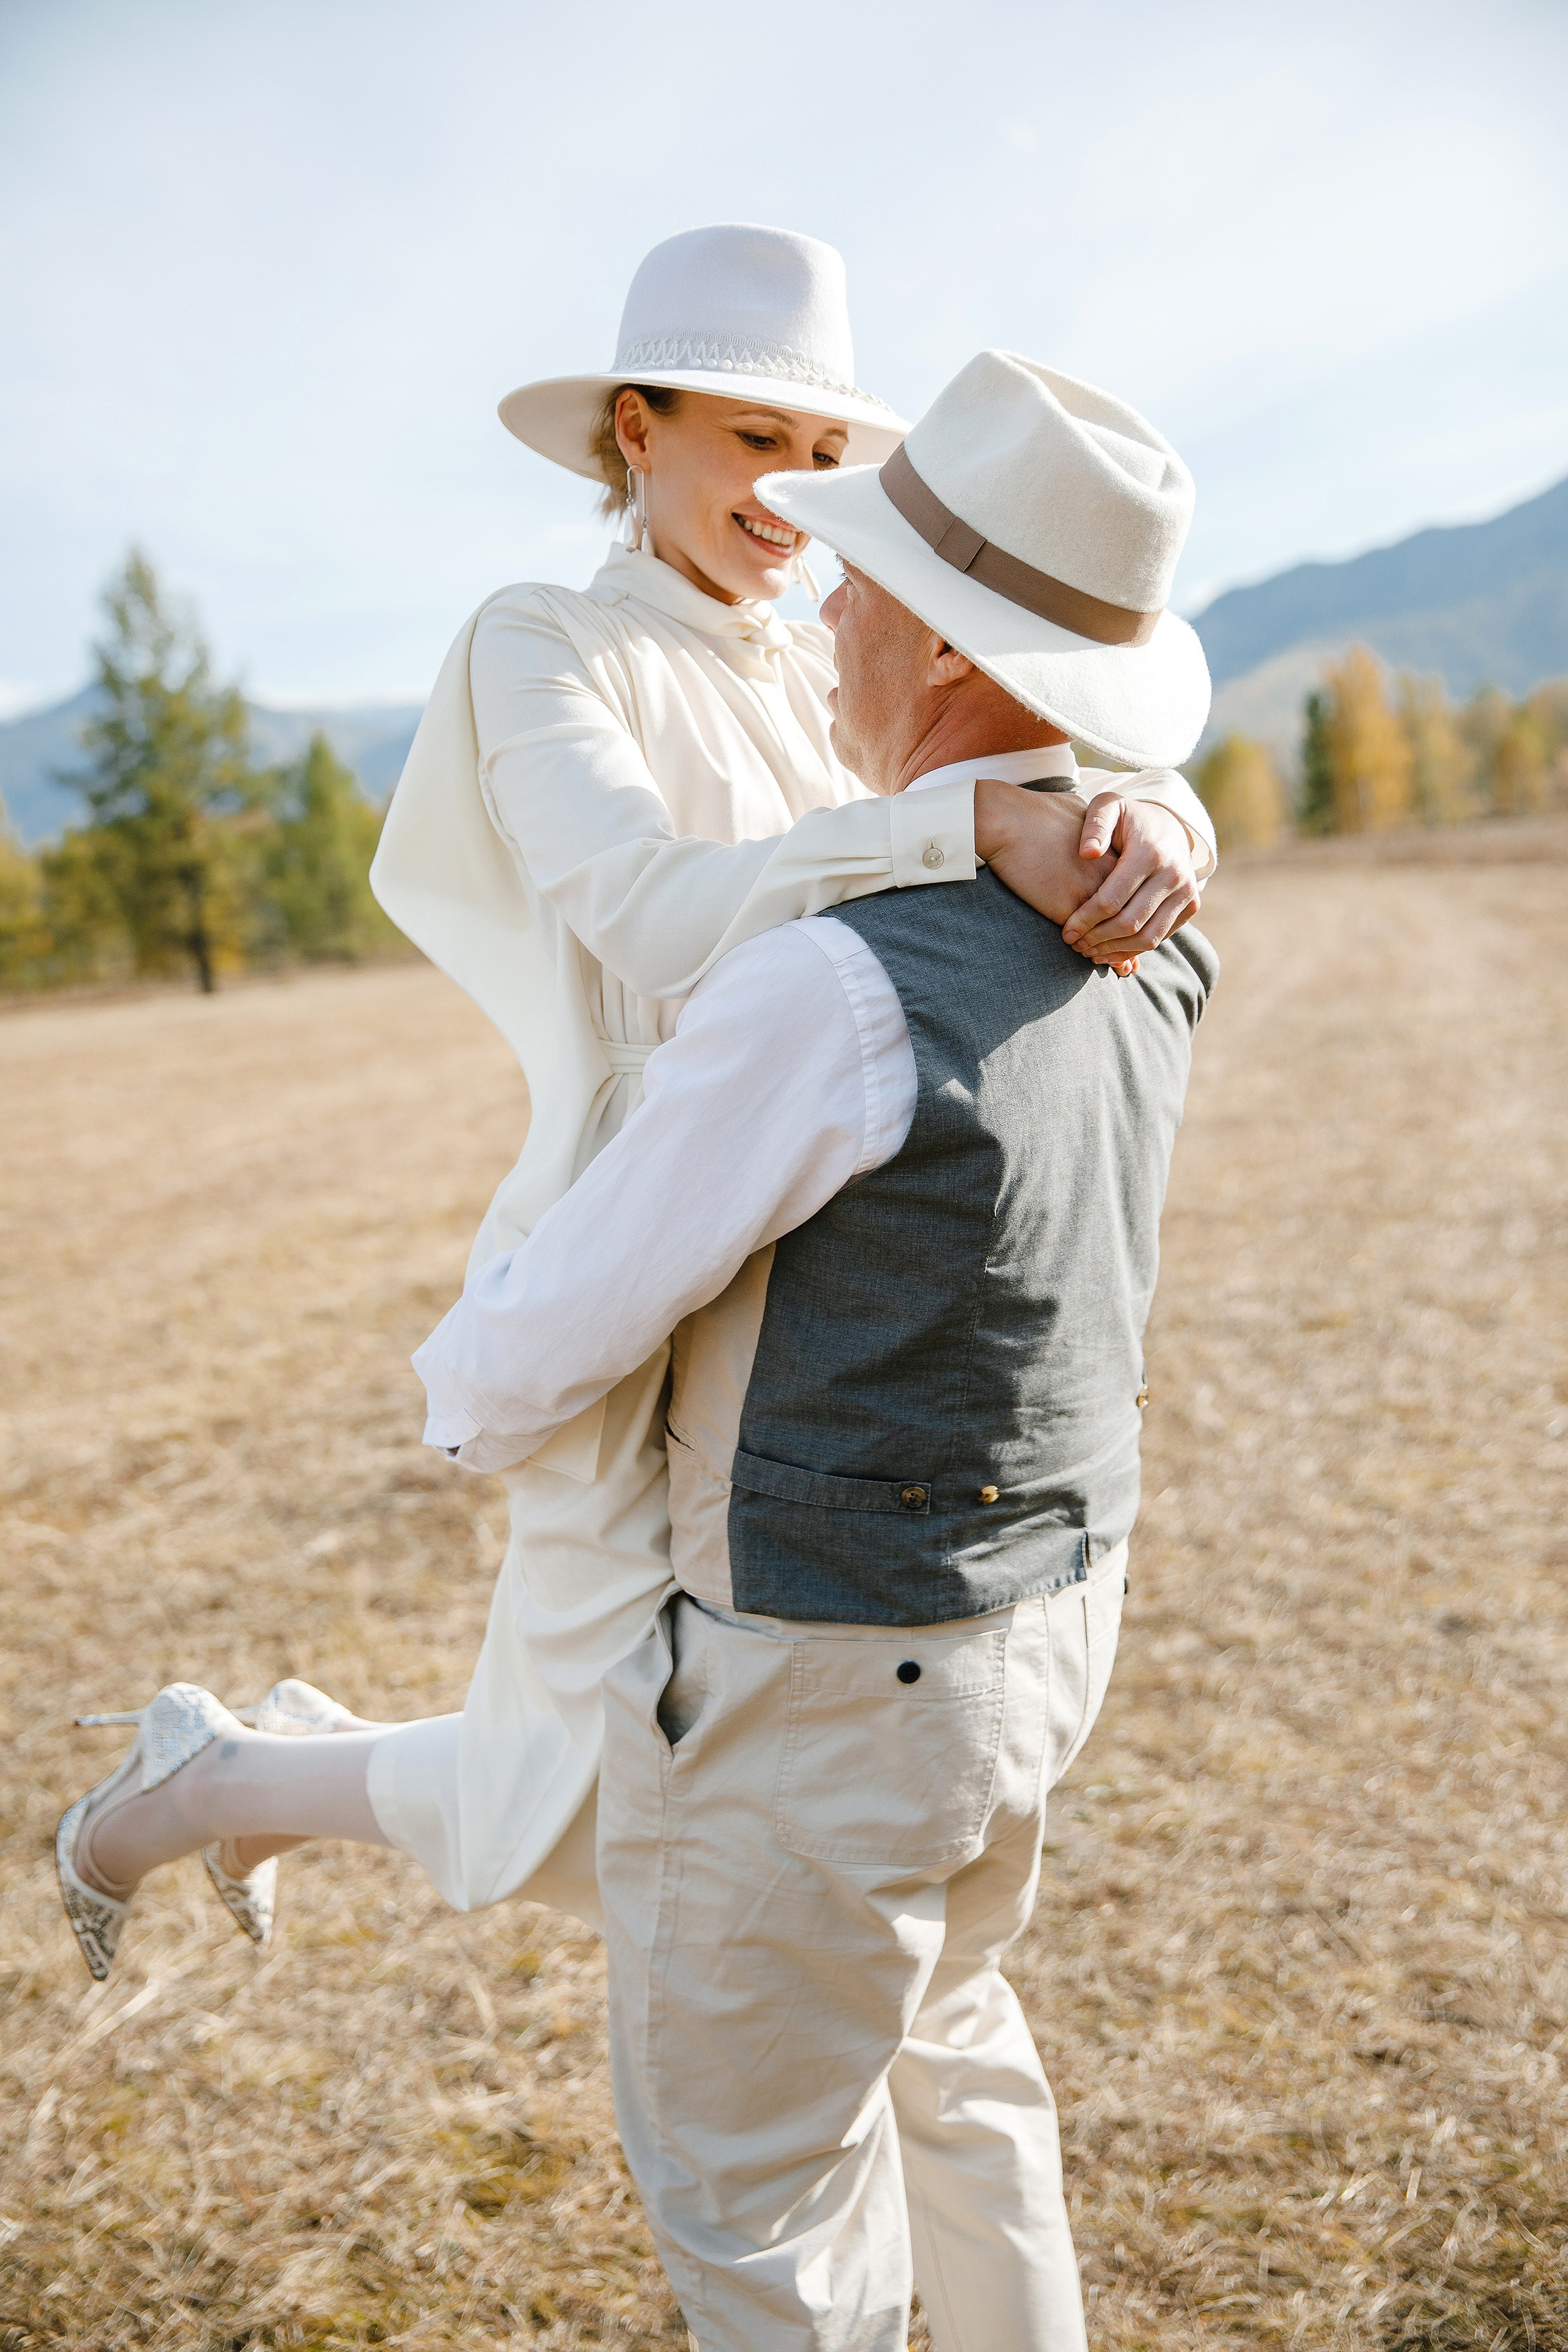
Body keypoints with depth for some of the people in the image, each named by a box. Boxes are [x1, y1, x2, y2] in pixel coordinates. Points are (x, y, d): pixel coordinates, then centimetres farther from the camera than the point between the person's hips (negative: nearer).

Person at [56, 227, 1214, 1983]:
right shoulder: (545, 651, -7)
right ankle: (193, 1785, 29)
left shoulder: (836, 680, 12)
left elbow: (1098, 749, -1)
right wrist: (981, 815, -35)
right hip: (643, 1293, -7)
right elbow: (664, 923, -25)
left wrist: (1148, 816, -25)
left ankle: (306, 1758, 41)